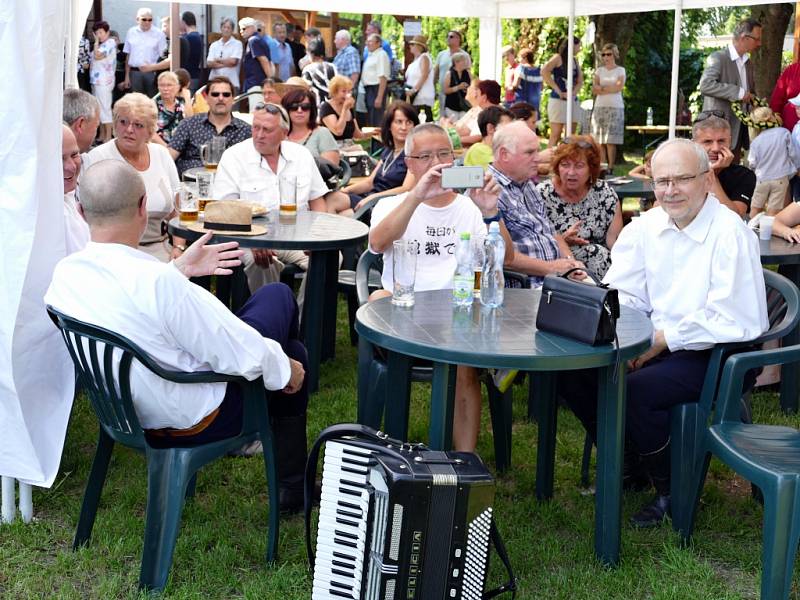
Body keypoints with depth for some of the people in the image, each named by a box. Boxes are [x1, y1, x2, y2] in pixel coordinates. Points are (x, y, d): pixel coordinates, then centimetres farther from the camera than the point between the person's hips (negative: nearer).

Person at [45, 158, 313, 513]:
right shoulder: (160, 281, -33)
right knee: (278, 295, 14)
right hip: (196, 420, -7)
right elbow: (244, 358, -25)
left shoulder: (64, 273, -10)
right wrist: (285, 368, -6)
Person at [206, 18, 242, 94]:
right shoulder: (214, 45, 13)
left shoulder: (237, 44, 2)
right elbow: (209, 63, 2)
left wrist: (218, 60, 3)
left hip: (232, 83, -3)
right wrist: (226, 64, -8)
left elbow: (233, 61, -10)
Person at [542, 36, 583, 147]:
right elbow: (544, 72, -16)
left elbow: (580, 81, 14)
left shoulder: (575, 61, 18)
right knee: (555, 136, -9)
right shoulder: (558, 57, -2)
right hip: (559, 100, -7)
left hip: (573, 101, 7)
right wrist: (558, 90, -17)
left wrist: (573, 92, -7)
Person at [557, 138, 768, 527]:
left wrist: (661, 340, -19)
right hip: (656, 344, 7)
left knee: (636, 389, -31)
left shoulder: (730, 234, -14)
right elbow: (621, 293, 7)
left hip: (716, 353, -7)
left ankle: (672, 493, -5)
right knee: (571, 370, -11)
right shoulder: (646, 227, 6)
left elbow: (731, 320, -22)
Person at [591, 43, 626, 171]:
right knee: (599, 140, -4)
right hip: (599, 107, 3)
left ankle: (611, 167, -8)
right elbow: (594, 90, 4)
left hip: (615, 107, -3)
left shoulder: (620, 70, 7)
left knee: (610, 141, -9)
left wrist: (602, 88, -3)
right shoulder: (599, 71, 14)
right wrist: (610, 88, -9)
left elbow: (619, 87, -8)